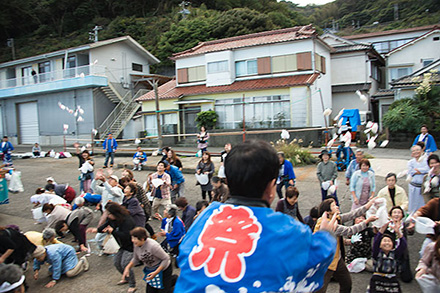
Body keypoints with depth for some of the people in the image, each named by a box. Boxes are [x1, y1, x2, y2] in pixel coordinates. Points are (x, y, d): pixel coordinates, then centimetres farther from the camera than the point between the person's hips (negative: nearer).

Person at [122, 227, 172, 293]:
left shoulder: (153, 246, -33)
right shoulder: (136, 245, -11)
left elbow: (166, 259, -25)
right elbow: (136, 259, 6)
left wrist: (155, 273, -27)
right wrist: (127, 267, -9)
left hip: (163, 270, -7)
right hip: (150, 270, 7)